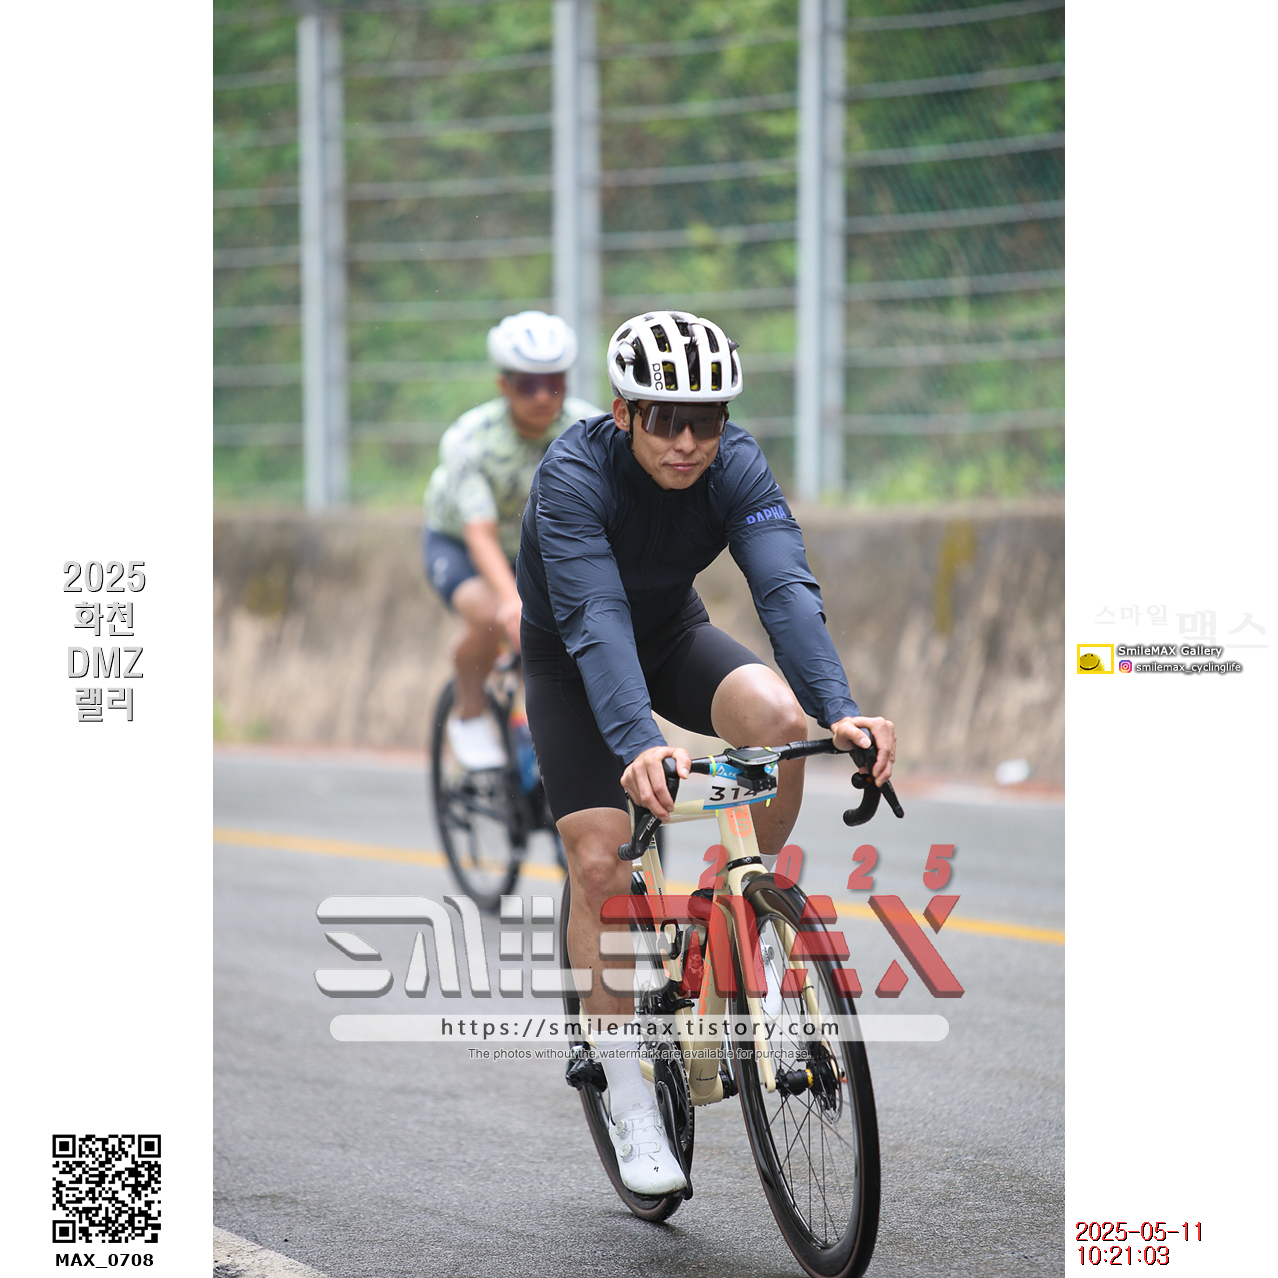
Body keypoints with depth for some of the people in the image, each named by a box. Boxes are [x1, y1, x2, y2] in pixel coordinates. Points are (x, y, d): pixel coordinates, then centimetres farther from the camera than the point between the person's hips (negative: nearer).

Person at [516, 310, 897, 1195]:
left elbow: (787, 587, -36)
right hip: (572, 662, -3)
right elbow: (595, 621, -45)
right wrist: (638, 744, -61)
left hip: (674, 634, 3)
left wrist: (841, 710, -53)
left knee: (779, 716, -29)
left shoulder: (736, 464, -24)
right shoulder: (574, 475, -33)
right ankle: (631, 1105, -5)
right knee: (599, 860, -15)